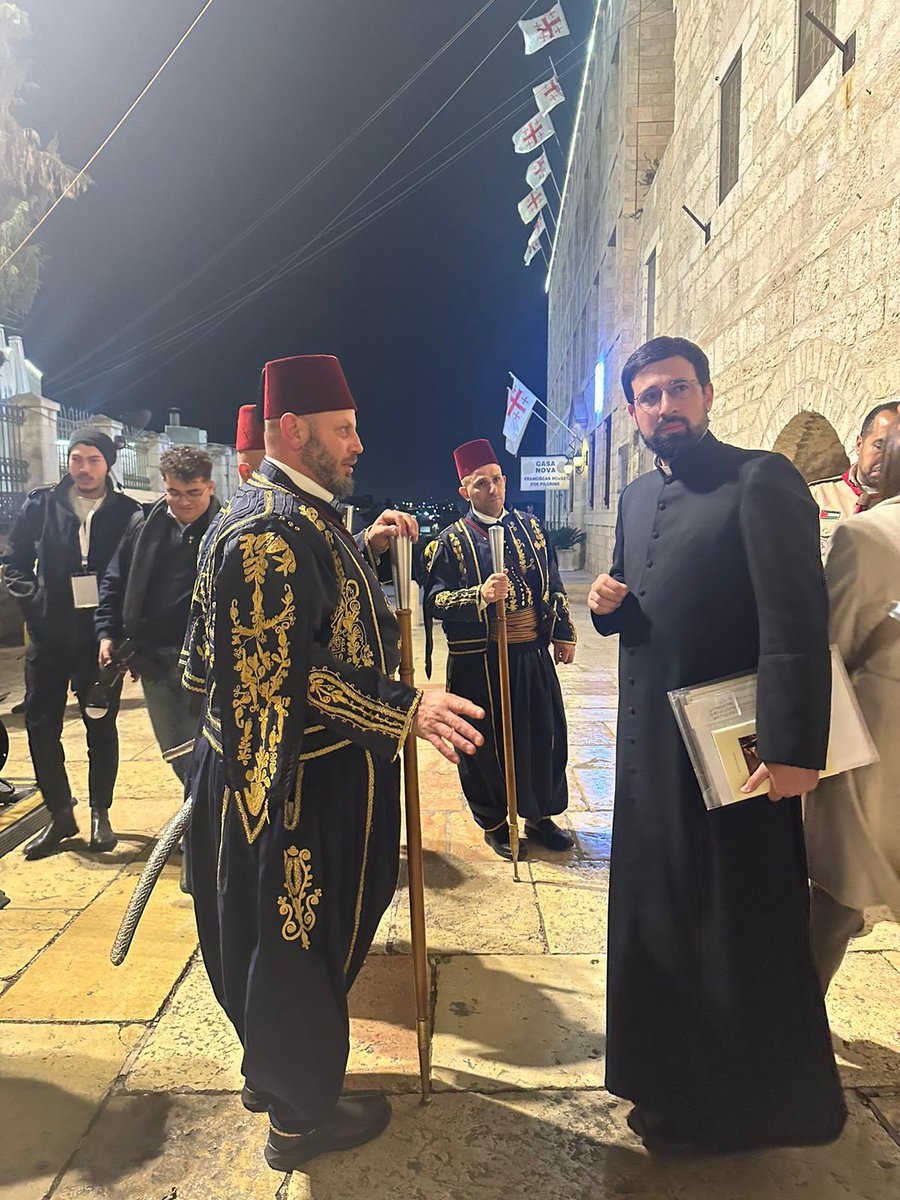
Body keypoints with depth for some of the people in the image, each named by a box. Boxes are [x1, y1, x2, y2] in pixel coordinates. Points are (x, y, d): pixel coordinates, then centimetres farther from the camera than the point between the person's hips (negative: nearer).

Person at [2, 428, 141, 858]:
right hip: (49, 637, 2)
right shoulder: (41, 505, 3)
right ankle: (60, 814, 22)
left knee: (102, 726, 8)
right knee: (41, 725, 6)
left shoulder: (128, 512, -2)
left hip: (102, 637, -2)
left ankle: (100, 812, 24)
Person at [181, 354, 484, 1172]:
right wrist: (406, 712, -31)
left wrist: (366, 550, 9)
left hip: (317, 767, 11)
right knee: (297, 938, 9)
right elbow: (289, 670, -28)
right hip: (296, 775, -11)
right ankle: (302, 1116, 32)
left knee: (290, 934, 25)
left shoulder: (297, 513, 10)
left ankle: (276, 1071, 47)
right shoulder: (269, 528, -24)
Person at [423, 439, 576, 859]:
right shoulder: (451, 541, -3)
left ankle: (541, 815, 34)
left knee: (545, 734, 12)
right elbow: (434, 601, -10)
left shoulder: (529, 527, 10)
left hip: (533, 652, 4)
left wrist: (564, 634, 14)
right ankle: (494, 823, 27)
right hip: (480, 662, -4)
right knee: (487, 742, 6)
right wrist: (480, 596, -25)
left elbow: (553, 585, 16)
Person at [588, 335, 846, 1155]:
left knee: (740, 930, 9)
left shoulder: (760, 479, -14)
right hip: (652, 744, 8)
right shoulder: (637, 496, 10)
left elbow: (797, 622, -21)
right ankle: (675, 1078, 43)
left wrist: (794, 750, -25)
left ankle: (751, 1102, 33)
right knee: (657, 916, 20)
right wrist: (607, 603, -5)